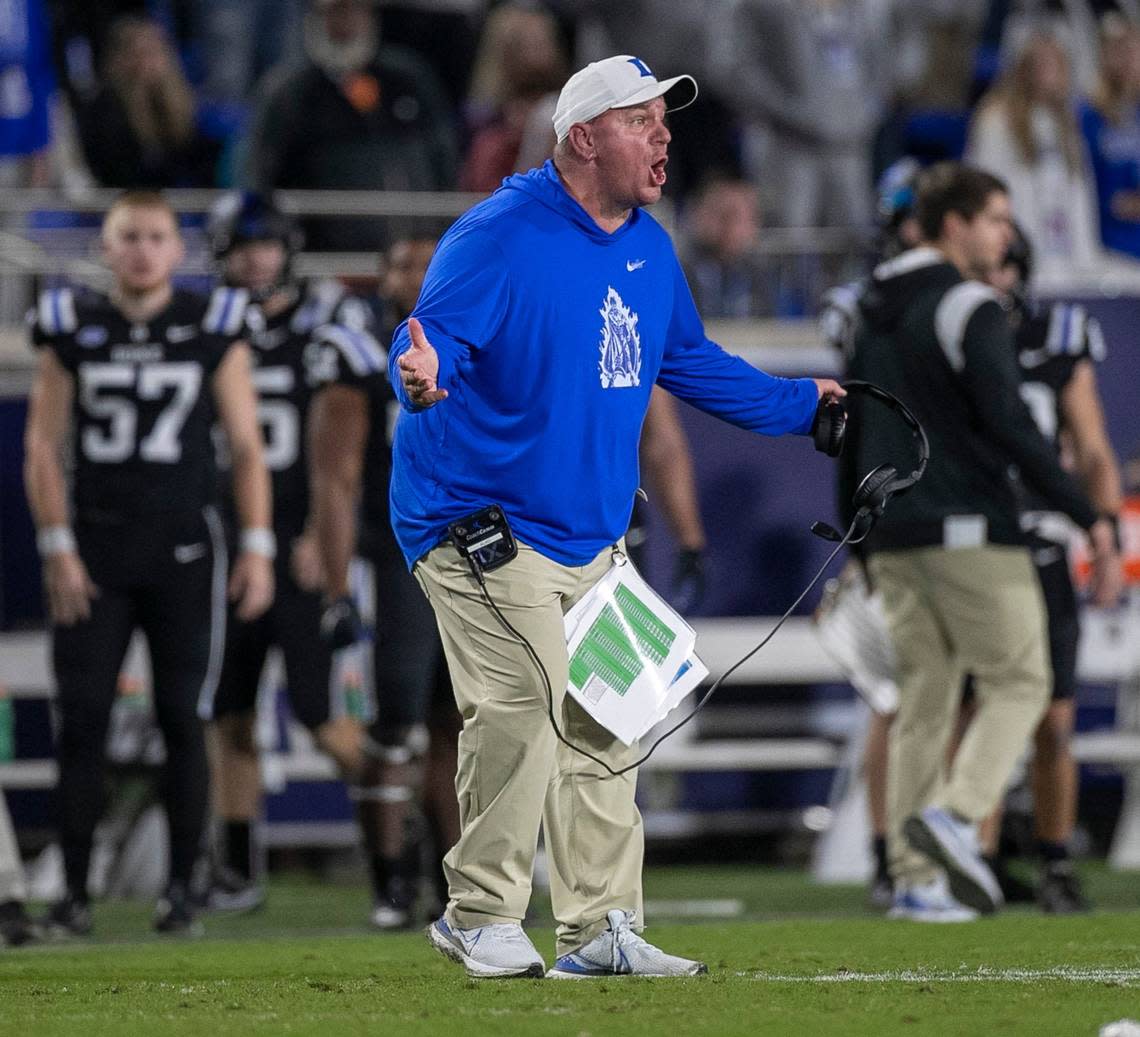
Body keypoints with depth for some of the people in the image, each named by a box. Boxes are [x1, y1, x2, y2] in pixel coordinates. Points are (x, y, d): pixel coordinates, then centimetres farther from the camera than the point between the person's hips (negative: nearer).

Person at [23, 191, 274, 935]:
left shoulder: (214, 330, 2)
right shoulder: (73, 330, 4)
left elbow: (246, 447, 4)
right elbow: (44, 446, 5)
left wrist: (257, 547, -2)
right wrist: (59, 550, -2)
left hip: (183, 550, -1)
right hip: (95, 550, 1)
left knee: (183, 720, 0)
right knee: (83, 720, -4)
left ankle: (182, 886, 7)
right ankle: (75, 888, 2)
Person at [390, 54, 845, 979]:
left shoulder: (651, 250, 11)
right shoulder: (500, 238, -15)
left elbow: (691, 362, 25)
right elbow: (430, 339, -25)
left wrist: (798, 405, 25)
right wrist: (423, 376, -47)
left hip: (591, 537, 8)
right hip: (480, 521, -8)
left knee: (604, 727, 11)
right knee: (523, 707, -19)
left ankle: (602, 928, 20)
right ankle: (482, 918, -8)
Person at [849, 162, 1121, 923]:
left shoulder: (876, 313, 15)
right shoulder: (969, 309, -10)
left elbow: (854, 436, 19)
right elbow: (1010, 427, -17)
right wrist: (1089, 519, -16)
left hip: (893, 538, 8)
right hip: (967, 531, -8)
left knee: (923, 702, 10)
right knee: (1019, 683, 1)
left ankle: (916, 877, 5)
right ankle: (956, 815, -19)